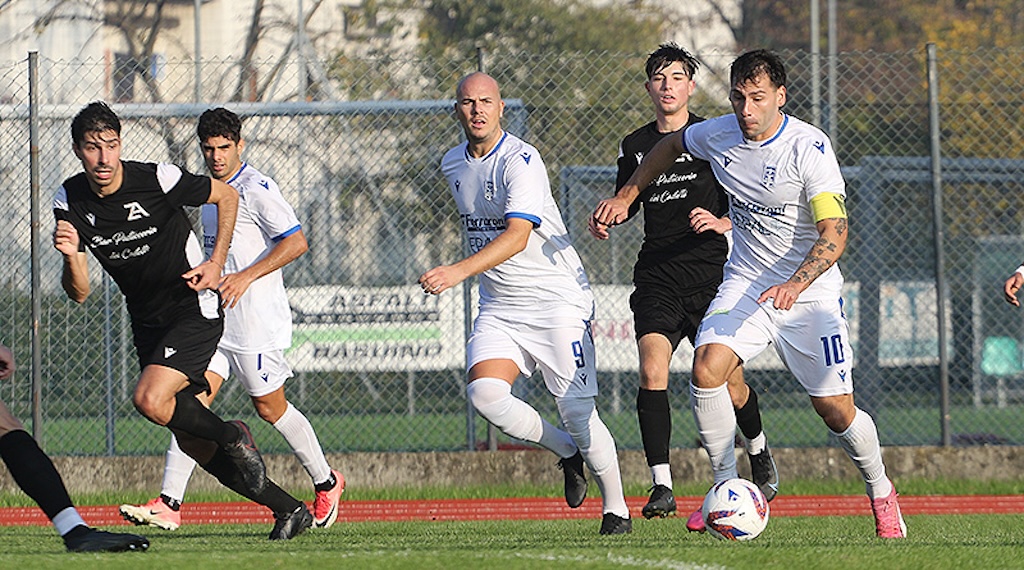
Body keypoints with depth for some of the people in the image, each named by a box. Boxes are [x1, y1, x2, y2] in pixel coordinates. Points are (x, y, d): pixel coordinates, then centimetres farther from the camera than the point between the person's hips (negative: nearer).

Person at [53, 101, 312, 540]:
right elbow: (79, 294, -5)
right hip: (147, 322, 6)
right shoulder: (70, 202, -6)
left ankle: (234, 438, -2)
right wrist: (71, 256, -25)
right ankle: (288, 509, 19)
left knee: (150, 400, -28)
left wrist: (217, 264, -8)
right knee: (193, 444, 6)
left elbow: (226, 196, -1)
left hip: (195, 311, -6)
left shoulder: (158, 179, -18)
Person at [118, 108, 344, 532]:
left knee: (270, 408, 4)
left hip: (257, 321, -8)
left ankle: (326, 484, 26)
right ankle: (169, 504, -13)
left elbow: (296, 242, -20)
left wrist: (245, 277, -23)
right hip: (214, 320, 8)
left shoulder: (256, 190, -13)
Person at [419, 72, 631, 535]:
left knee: (575, 410, -8)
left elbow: (517, 236, -31)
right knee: (484, 393, -17)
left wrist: (459, 271, -43)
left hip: (557, 300, -6)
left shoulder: (521, 162, -17)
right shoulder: (453, 165, 8)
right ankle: (567, 452, 7)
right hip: (498, 307, 6)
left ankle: (616, 509, 10)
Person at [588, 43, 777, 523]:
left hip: (710, 276, -2)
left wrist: (720, 222, -16)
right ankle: (661, 485, -20)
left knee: (729, 386, 3)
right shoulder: (635, 146, 11)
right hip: (657, 280, 2)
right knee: (652, 371, -20)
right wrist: (604, 218, 4)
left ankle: (758, 452, 35)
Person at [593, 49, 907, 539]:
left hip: (810, 291, -4)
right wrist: (624, 199, 13)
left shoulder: (810, 148, -20)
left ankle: (881, 493, 25)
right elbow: (669, 146, 20)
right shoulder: (719, 135, -4)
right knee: (707, 368, -22)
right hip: (744, 282, 4)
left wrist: (795, 285, -40)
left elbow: (834, 232, -25)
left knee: (835, 410, -4)